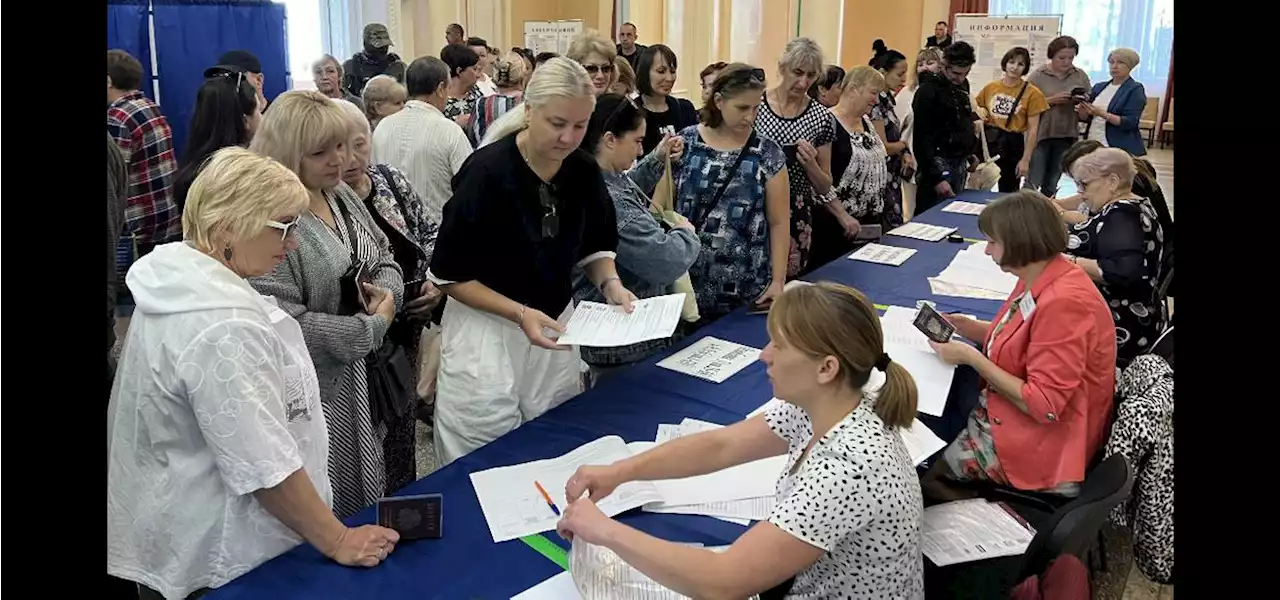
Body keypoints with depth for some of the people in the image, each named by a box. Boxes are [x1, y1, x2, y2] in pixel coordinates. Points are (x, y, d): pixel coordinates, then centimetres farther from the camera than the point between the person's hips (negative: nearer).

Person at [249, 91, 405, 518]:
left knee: (371, 493, 20)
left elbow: (384, 258, 17)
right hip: (318, 390, -8)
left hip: (368, 377, 8)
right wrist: (372, 328, -17)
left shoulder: (341, 194, 6)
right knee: (333, 509, 5)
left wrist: (387, 292, -7)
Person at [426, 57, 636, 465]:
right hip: (486, 331, -5)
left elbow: (594, 247, 11)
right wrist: (519, 313, -24)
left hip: (555, 325, 5)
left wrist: (610, 283, -9)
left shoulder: (585, 172, -5)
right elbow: (450, 275, -15)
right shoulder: (487, 171, -20)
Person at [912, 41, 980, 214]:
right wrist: (935, 177, -20)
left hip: (960, 165, 8)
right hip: (939, 165, -8)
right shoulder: (928, 90, -13)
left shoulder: (962, 85, 11)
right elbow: (922, 138, -17)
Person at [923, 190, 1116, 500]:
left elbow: (1043, 406, -28)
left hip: (1039, 445, -9)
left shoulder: (1064, 302, -29)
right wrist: (965, 326, 0)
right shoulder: (1040, 279, 0)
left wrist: (971, 357, -22)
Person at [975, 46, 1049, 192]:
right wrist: (980, 111, -4)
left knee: (1007, 193, 8)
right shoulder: (991, 87, 4)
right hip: (987, 141, 3)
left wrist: (1026, 159, -10)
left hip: (1012, 145, -3)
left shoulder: (1032, 92, -5)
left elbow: (1033, 129, -6)